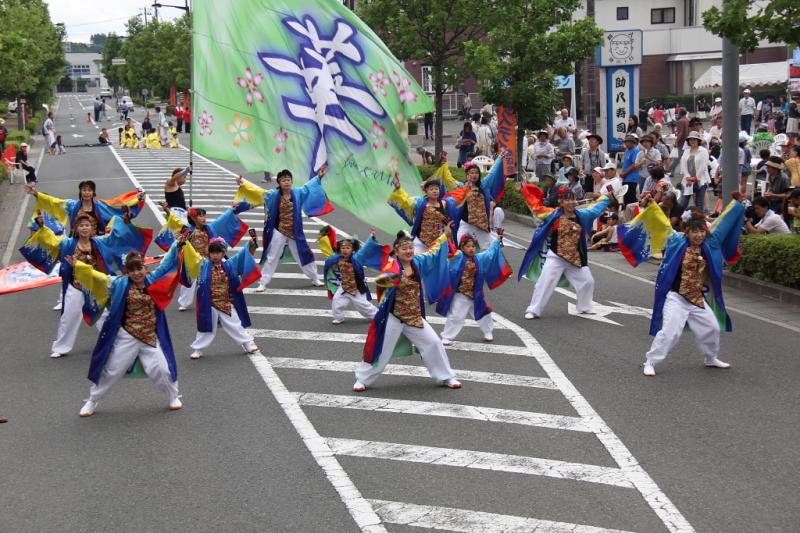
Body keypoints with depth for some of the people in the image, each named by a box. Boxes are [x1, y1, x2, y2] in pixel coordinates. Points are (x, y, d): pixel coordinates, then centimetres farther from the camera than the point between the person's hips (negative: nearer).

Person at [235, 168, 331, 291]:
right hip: (279, 232, -2)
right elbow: (258, 192, -12)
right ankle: (263, 284, 7)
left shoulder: (298, 193, -2)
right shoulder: (274, 194, -9)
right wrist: (243, 183, -21)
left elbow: (308, 186, 15)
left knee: (303, 255, 16)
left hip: (295, 232, 2)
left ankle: (315, 279, 32)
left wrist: (319, 177, 21)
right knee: (271, 258, 2)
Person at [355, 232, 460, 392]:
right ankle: (362, 380, 19)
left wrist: (445, 235, 19)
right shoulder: (393, 265, -18)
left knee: (433, 343, 5)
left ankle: (446, 377, 20)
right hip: (393, 317, -5)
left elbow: (432, 252, 18)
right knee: (382, 350, 1)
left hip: (414, 317, 5)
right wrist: (390, 278, -58)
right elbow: (380, 280, -37)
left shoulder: (417, 262, 1)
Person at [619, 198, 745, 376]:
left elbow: (722, 223, 9)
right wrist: (652, 204, -16)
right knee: (669, 332, -13)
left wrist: (736, 203, 14)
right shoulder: (678, 243, -9)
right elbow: (663, 224, -10)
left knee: (711, 328, 14)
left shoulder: (708, 245, 1)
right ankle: (650, 362, -1)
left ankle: (711, 359, 39)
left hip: (698, 299, 5)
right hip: (676, 298, -5)